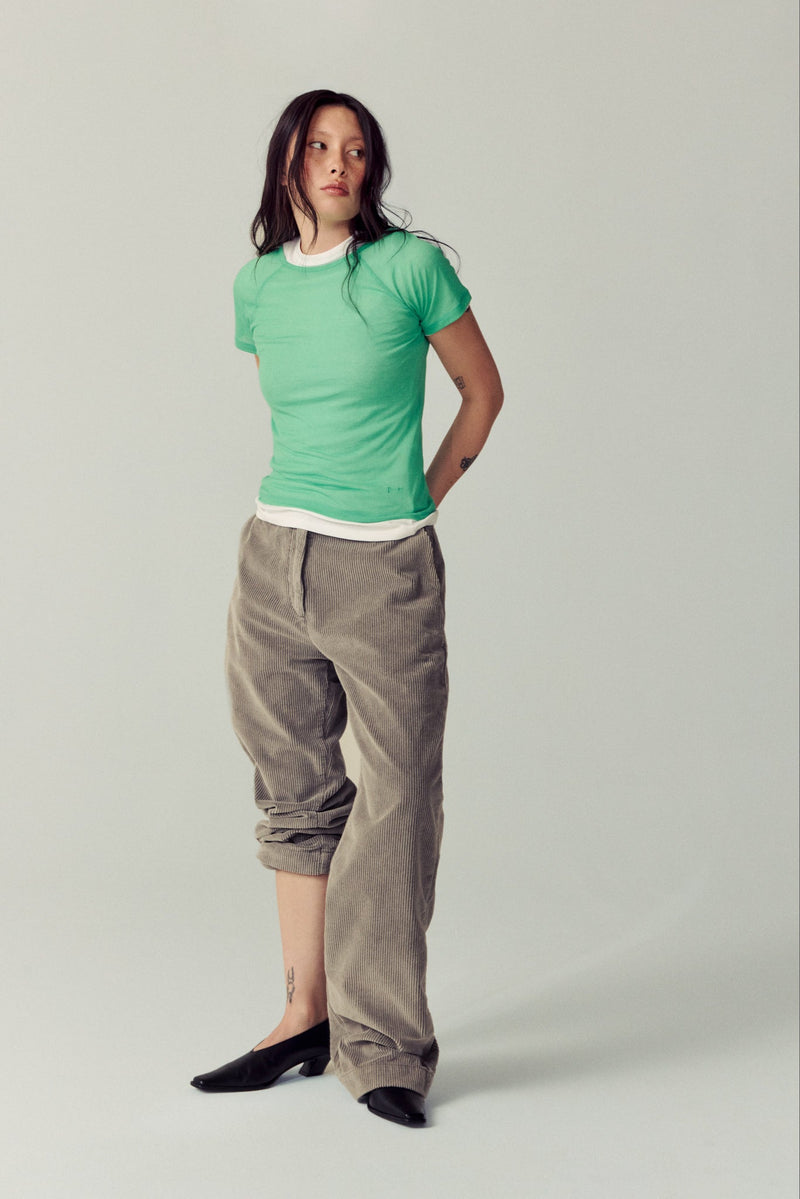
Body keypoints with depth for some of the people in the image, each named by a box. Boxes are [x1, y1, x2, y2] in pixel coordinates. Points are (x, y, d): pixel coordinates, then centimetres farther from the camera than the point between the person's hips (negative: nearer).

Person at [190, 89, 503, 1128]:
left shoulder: (412, 264, -4)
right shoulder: (257, 284, 8)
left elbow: (484, 390, 6)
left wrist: (422, 500, 5)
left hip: (386, 571, -4)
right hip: (274, 560, 4)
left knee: (398, 797, -5)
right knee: (297, 793, 8)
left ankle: (384, 1047, 3)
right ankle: (306, 1017, 18)